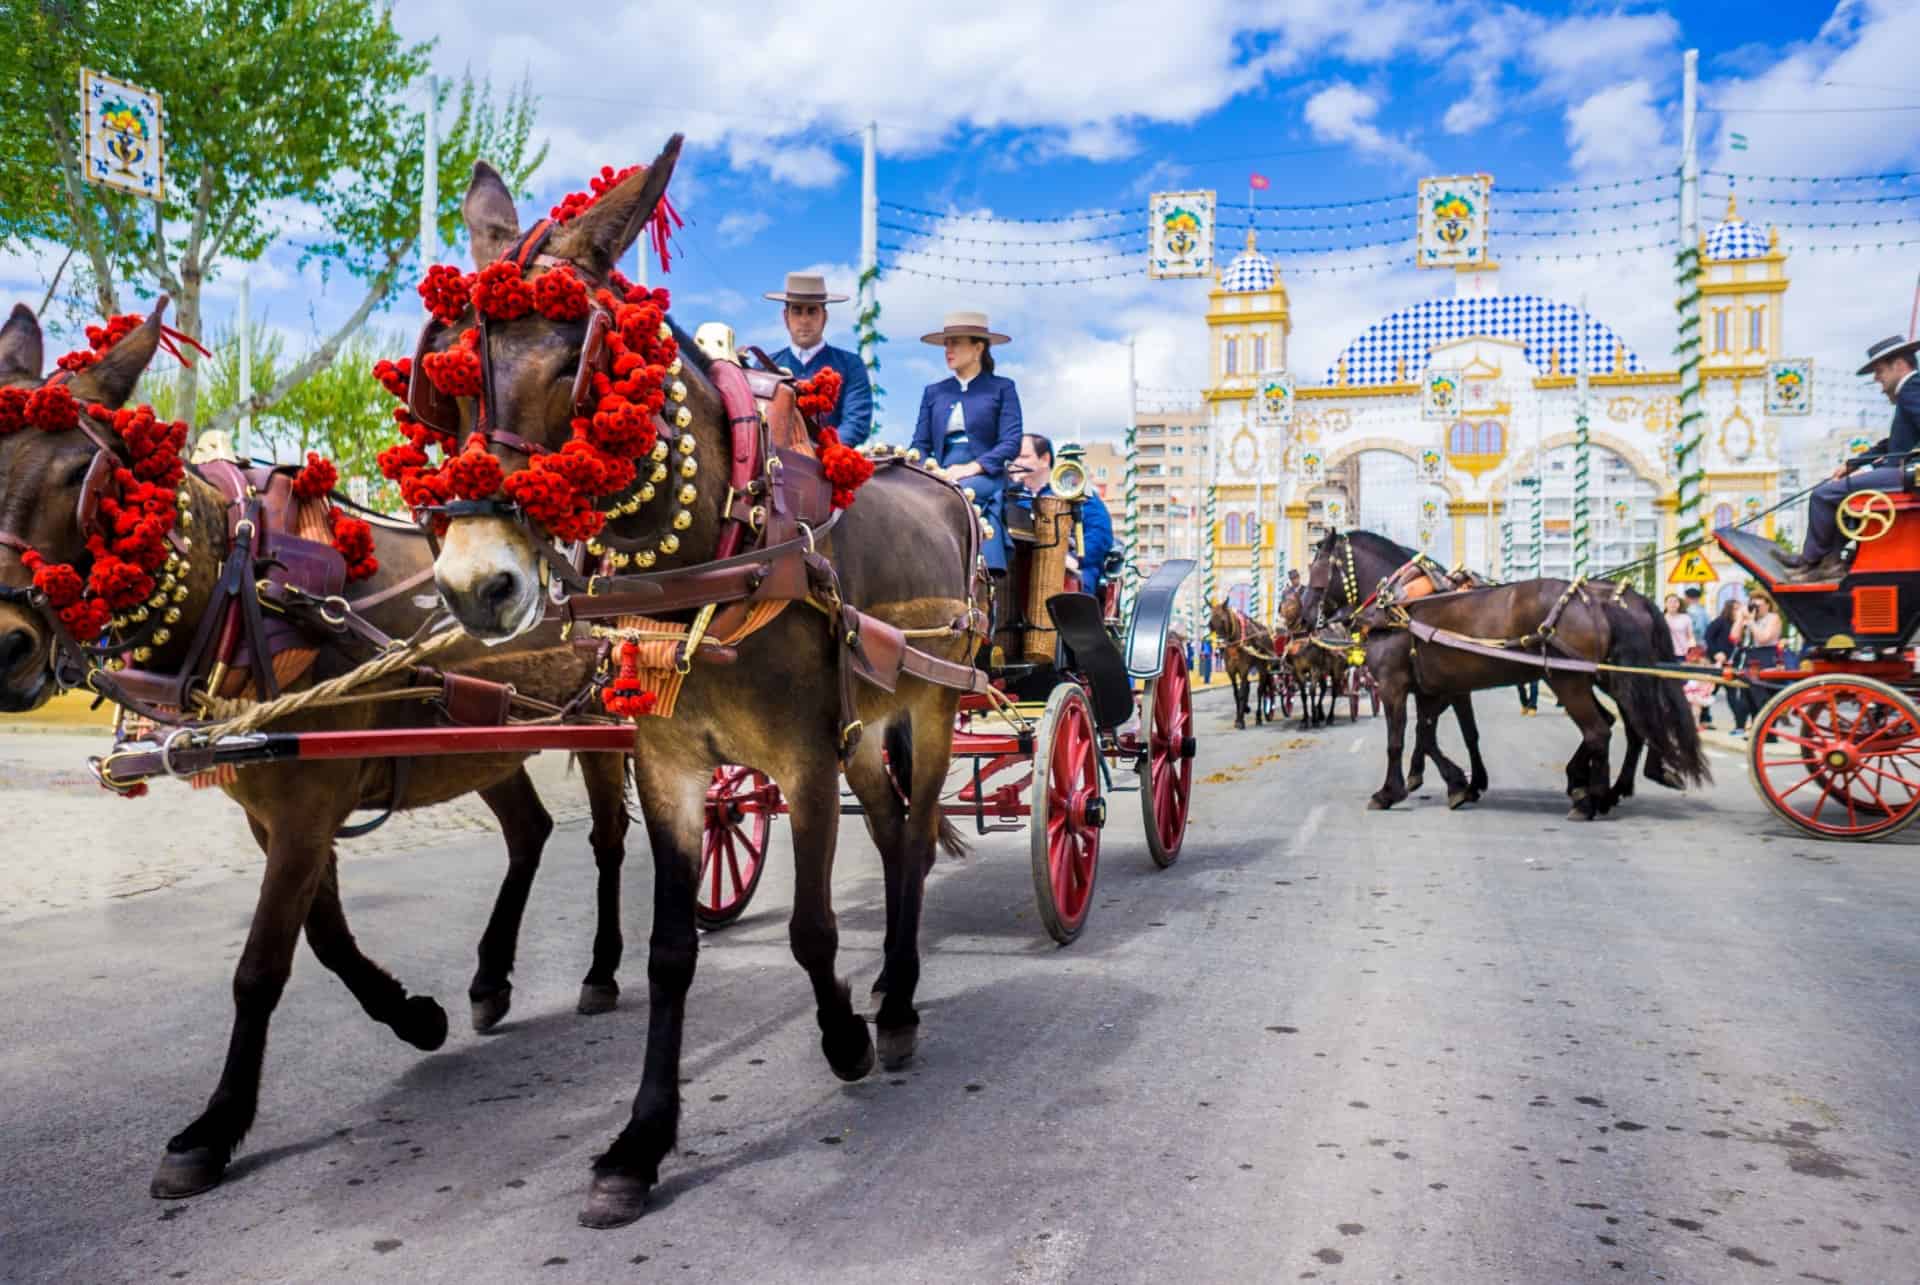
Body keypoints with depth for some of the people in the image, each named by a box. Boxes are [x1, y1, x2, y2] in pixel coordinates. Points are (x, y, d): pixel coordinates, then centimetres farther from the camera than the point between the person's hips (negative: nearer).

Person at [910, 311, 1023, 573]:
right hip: (941, 478, 3)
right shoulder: (934, 392, 20)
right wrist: (932, 470, -9)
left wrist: (972, 467, -16)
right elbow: (920, 444, 14)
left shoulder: (1002, 388, 10)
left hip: (985, 477, -3)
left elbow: (1011, 443, -2)